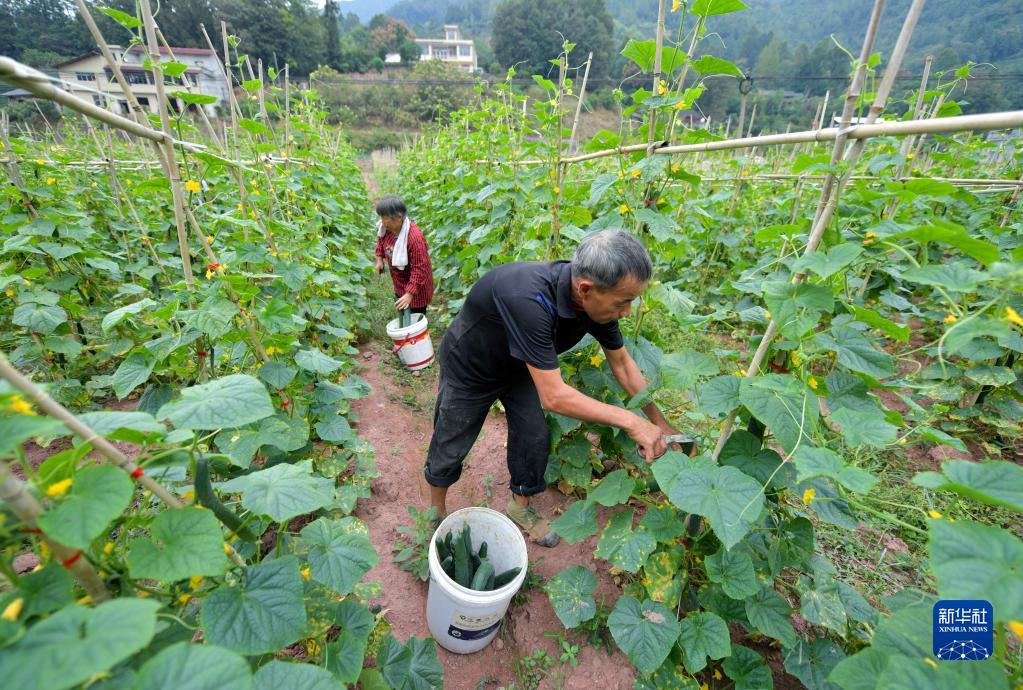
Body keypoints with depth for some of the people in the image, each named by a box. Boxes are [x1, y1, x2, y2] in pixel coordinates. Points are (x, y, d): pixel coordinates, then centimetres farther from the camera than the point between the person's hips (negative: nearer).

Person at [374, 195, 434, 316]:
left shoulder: (414, 237, -37)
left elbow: (419, 268, -33)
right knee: (401, 311, 26)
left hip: (416, 285, -7)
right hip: (399, 282, 7)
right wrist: (379, 259, 1)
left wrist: (410, 293, -34)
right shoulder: (385, 228, -15)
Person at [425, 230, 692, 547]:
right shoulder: (530, 299, -45)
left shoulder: (596, 299, -21)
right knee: (450, 447, 10)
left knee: (534, 438, 8)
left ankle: (520, 506, 35)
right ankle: (436, 511, 39)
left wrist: (660, 425, -3)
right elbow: (553, 396, -39)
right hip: (469, 366, -5)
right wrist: (630, 421, -30)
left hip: (517, 365, 6)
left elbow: (623, 363, -5)